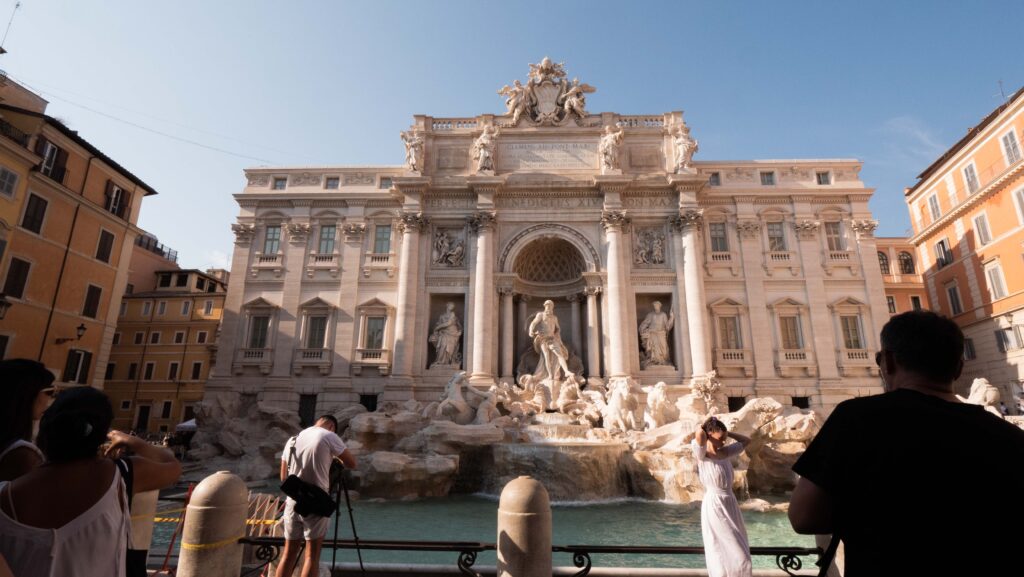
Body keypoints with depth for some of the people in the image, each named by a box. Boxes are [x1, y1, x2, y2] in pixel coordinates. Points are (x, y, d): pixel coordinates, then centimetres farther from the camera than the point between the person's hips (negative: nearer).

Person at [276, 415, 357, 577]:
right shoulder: (329, 437, -7)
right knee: (312, 555, 1)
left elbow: (284, 477, 16)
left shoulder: (293, 440, 11)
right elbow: (352, 464, -1)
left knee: (289, 553, 14)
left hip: (292, 502, 6)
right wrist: (336, 458, 18)